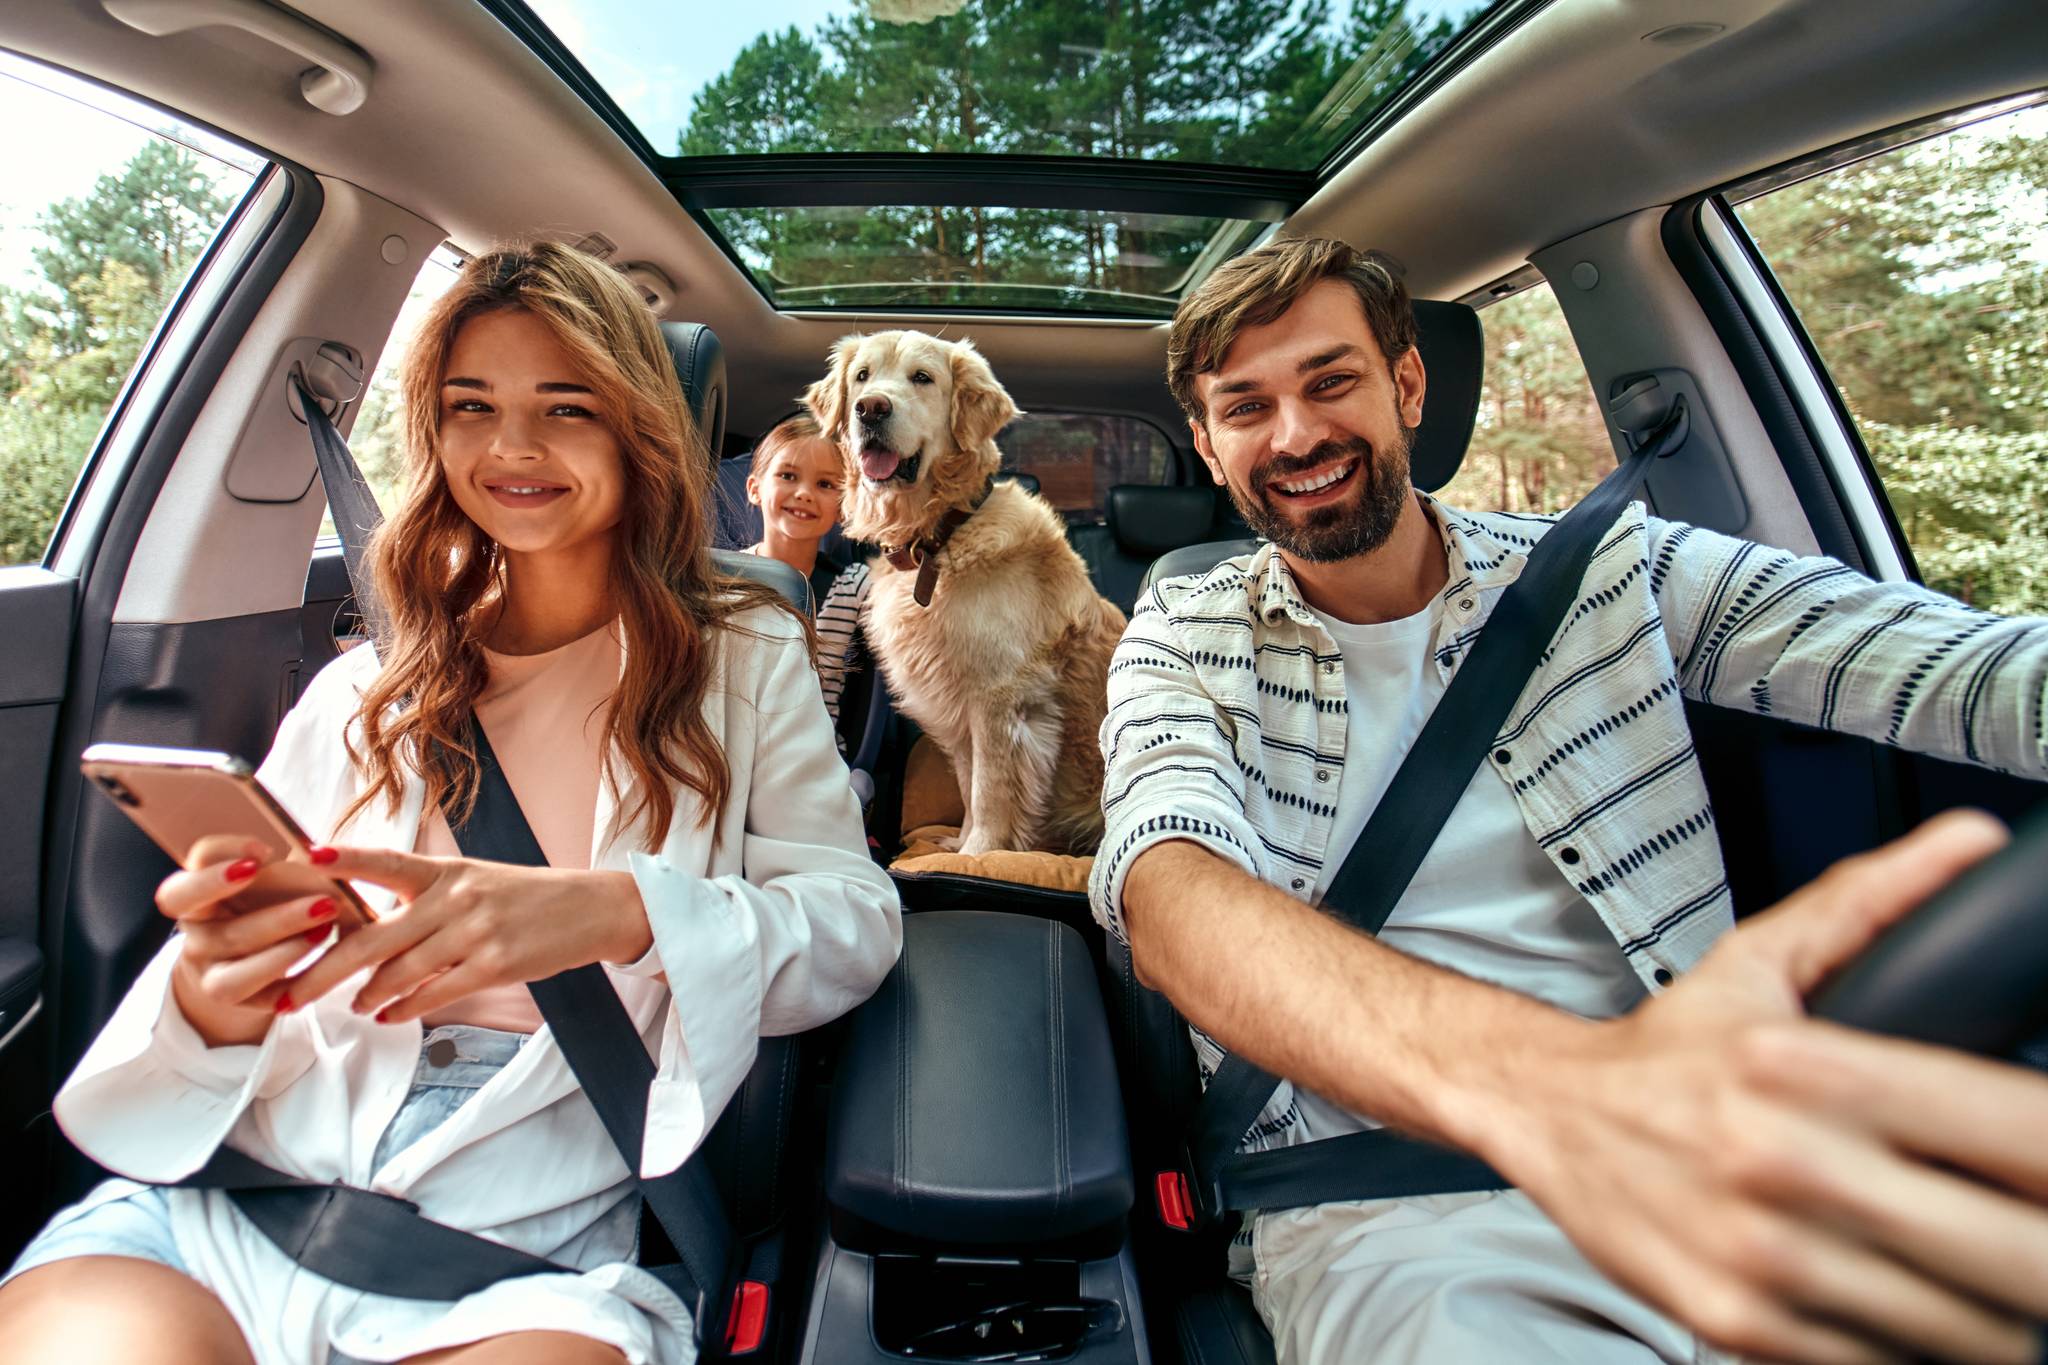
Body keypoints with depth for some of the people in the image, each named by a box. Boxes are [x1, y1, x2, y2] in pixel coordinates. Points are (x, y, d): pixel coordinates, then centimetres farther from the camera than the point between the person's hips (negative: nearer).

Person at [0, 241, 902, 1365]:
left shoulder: (745, 660, 6)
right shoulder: (360, 694, 14)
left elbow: (855, 921, -4)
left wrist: (622, 913, -22)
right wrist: (206, 1004, -15)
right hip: (235, 1196, 3)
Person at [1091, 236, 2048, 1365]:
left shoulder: (1607, 572, 6)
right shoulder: (1180, 643, 1)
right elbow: (1166, 892, -19)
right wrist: (1551, 1079, -37)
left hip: (1709, 1174, 3)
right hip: (1381, 1220, -2)